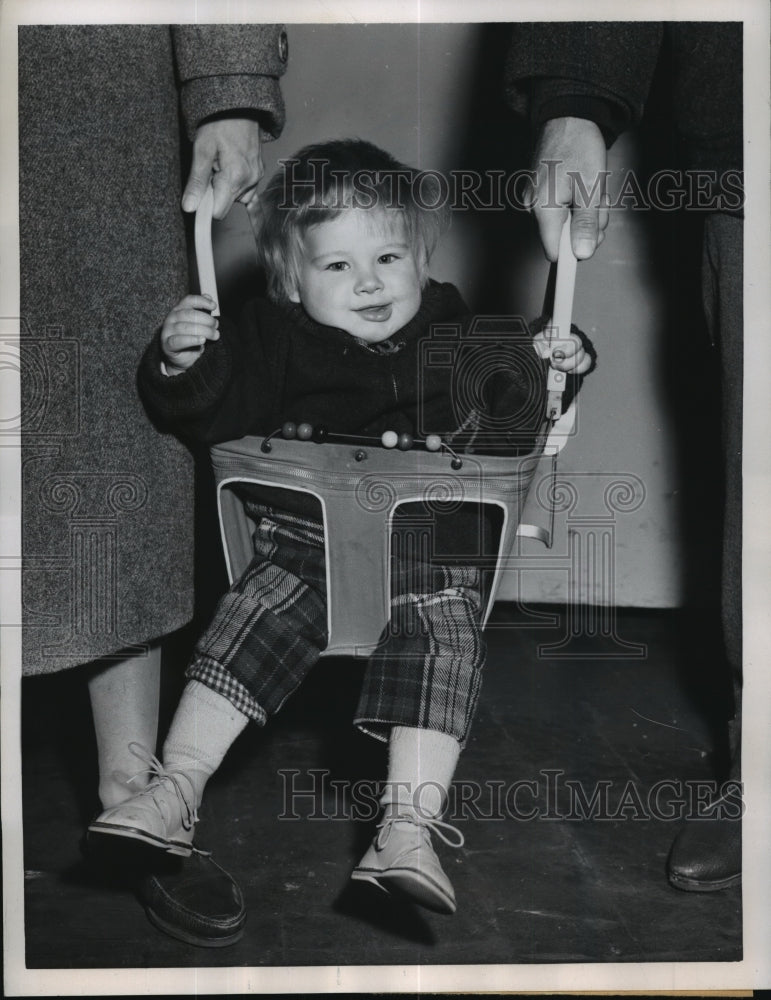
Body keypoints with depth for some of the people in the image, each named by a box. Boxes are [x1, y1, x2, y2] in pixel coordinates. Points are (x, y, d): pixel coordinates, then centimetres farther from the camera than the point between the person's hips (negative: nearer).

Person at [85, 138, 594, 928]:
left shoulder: (456, 336, 12)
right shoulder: (274, 338, 5)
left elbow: (513, 418, 23)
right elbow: (212, 413, -3)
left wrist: (551, 364, 4)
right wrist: (181, 364, -22)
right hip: (302, 542, 0)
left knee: (444, 647, -21)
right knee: (247, 627, -15)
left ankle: (408, 827, -23)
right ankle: (174, 790, -8)